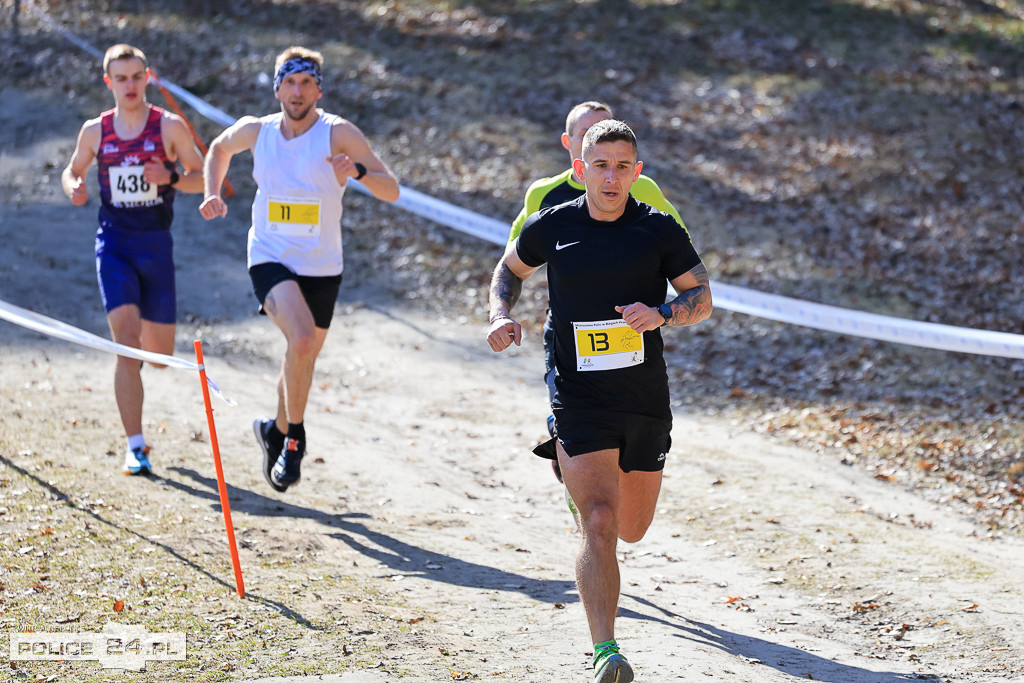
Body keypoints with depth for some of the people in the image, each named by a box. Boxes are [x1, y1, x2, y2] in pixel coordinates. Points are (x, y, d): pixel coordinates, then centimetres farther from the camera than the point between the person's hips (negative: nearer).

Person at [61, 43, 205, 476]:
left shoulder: (170, 127, -1)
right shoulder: (95, 131, 3)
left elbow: (202, 176, 3)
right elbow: (72, 170, 18)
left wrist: (170, 177, -17)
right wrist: (73, 187, -5)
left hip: (156, 245, 1)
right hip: (114, 244, 0)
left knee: (160, 354, 7)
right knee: (126, 342, -15)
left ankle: (144, 343, 47)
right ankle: (135, 447, -13)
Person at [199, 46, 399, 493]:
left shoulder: (339, 134, -10)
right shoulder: (256, 131, -2)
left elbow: (391, 191, -14)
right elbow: (220, 148, 22)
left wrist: (357, 171, -33)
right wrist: (212, 193, 7)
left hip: (321, 267, 1)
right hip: (270, 259, -1)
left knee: (304, 357, 13)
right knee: (302, 338, -27)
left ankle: (277, 431, 41)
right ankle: (294, 438, -11)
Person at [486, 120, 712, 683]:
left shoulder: (660, 230, -1)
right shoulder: (550, 227, 0)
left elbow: (702, 299, 3)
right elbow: (510, 269, 18)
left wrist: (662, 314, -18)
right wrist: (502, 316, -1)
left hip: (646, 403, 2)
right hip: (579, 401, -2)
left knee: (631, 529, 17)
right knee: (598, 524, -19)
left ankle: (575, 478, 53)